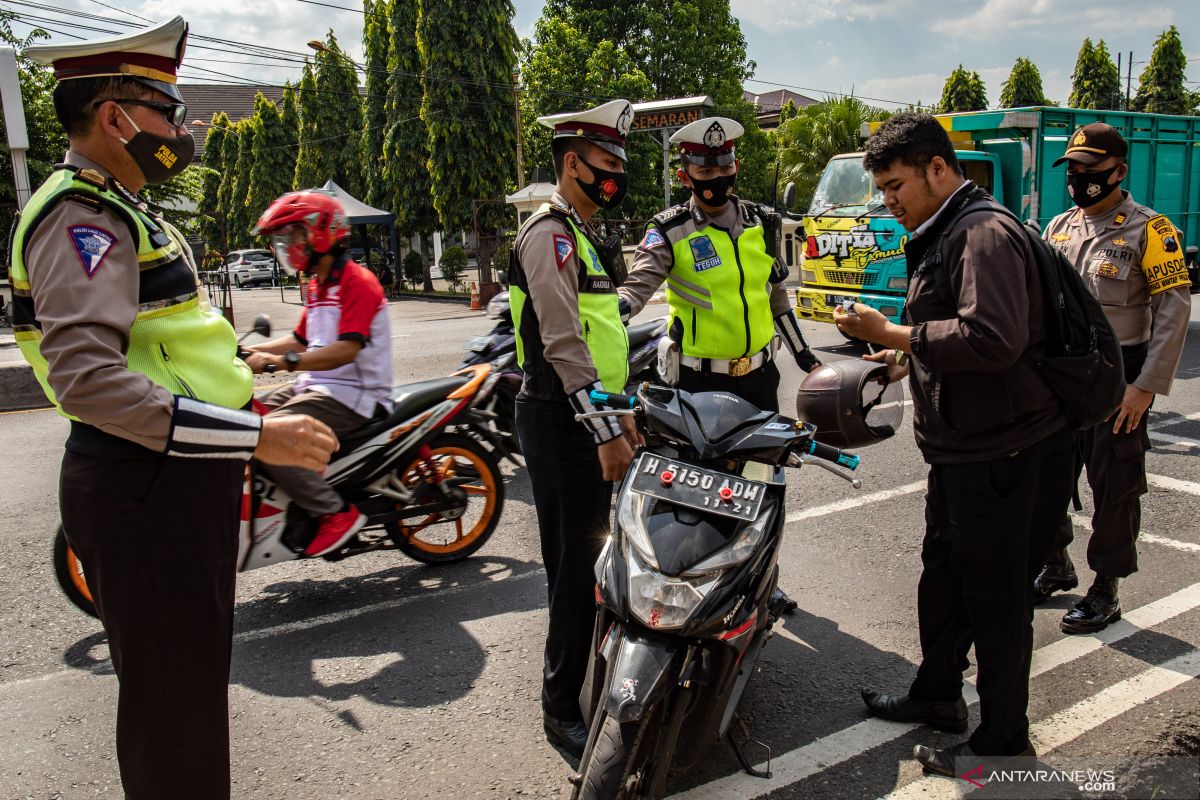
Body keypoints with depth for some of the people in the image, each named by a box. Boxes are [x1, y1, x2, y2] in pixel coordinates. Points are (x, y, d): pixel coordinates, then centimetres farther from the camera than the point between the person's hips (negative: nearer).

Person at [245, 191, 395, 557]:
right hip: (317, 385, 10)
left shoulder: (357, 282, -14)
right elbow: (301, 339, 26)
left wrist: (283, 361, -32)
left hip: (353, 394, -10)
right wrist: (250, 350, 13)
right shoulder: (317, 285, 18)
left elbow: (346, 350, -25)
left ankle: (336, 512, -17)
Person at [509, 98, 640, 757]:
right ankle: (562, 708, 5)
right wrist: (604, 428, -27)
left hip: (586, 416, 10)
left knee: (583, 556, 17)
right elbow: (563, 341, -23)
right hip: (562, 420, -10)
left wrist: (620, 411, 21)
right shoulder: (550, 232, -12)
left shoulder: (579, 234, 20)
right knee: (578, 561, -6)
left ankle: (582, 675, 31)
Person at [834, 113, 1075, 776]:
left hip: (1006, 453, -10)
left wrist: (891, 333, -26)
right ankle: (937, 694, 38)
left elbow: (993, 339, -31)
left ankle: (1003, 740, 19)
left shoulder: (984, 232, -18)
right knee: (944, 573, 21)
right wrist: (908, 355, 10)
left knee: (995, 596, 2)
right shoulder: (941, 236, 15)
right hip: (963, 448, 11)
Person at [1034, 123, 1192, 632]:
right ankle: (1057, 566, 32)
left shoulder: (1148, 230, -8)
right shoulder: (1059, 227, 10)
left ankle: (1106, 592, 16)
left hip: (1118, 379, -6)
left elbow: (1174, 310, -11)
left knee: (1114, 486, 3)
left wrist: (1147, 386, -15)